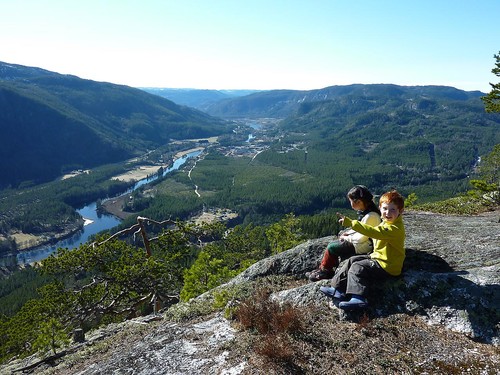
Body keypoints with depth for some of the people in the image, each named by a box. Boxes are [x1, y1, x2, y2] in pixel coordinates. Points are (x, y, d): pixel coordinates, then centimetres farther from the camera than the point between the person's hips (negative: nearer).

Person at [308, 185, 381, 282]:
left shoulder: (371, 216, -26)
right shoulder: (364, 212, 4)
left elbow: (361, 238, -23)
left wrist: (347, 238, -10)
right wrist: (347, 232, 4)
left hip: (363, 247, -10)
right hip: (359, 242, 10)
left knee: (331, 248, -7)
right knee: (333, 244, 8)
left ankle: (324, 270, 13)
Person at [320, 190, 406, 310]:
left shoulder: (395, 228, -26)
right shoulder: (386, 223, 8)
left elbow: (373, 232, -38)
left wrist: (350, 223, -41)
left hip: (386, 265, -10)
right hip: (378, 257, 10)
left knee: (357, 267, -19)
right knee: (351, 261, 5)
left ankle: (358, 298, -25)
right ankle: (339, 290, 4)